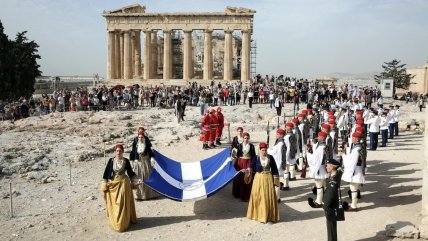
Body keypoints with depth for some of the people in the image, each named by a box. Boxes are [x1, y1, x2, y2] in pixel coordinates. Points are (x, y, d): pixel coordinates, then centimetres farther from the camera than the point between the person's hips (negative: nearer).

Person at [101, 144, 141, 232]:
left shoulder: (126, 161, -3)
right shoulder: (111, 160, -3)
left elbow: (131, 173, 4)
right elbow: (106, 172, 1)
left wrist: (137, 180, -6)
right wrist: (105, 184, -2)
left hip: (123, 183, -1)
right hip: (113, 184, 1)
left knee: (122, 203, 1)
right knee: (114, 204, 8)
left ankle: (122, 223, 11)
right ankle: (115, 221, 23)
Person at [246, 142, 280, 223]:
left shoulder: (270, 157, -2)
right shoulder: (256, 158, -3)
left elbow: (274, 169, 3)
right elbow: (253, 168, -5)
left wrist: (275, 179, 2)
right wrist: (248, 170, -26)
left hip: (268, 179, 0)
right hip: (258, 179, 0)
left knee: (269, 197, 3)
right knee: (258, 197, 3)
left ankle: (269, 216, 14)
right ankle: (259, 215, 18)